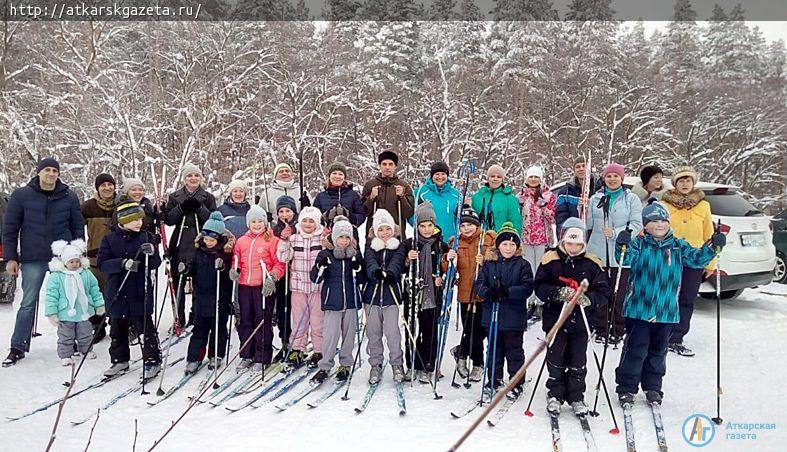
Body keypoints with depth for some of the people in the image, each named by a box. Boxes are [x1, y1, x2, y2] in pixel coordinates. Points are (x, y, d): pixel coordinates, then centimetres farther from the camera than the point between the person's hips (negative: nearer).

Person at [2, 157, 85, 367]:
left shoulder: (69, 197, 4)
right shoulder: (21, 196, 0)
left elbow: (78, 228, 10)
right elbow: (10, 229, 4)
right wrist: (10, 258, -1)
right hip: (32, 260, -1)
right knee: (28, 304, 3)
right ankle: (18, 347, 12)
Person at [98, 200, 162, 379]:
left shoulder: (146, 237, 1)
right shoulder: (109, 239, 1)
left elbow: (155, 264, -2)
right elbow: (102, 264, -7)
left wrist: (151, 254, -23)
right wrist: (122, 263, -23)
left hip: (140, 294, -2)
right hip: (117, 294, 2)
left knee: (146, 327, 0)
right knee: (117, 329, 13)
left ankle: (152, 361, 12)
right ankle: (120, 361, 28)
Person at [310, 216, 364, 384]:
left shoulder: (355, 254, 5)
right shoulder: (325, 254, -3)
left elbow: (361, 280, 7)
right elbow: (316, 279, -5)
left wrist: (358, 268, -12)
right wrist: (320, 265, -23)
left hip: (351, 300, 3)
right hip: (332, 301, -3)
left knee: (349, 334, 10)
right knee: (330, 335, -6)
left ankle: (345, 364, 24)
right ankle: (324, 367, 5)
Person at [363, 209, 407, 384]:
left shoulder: (399, 246, 3)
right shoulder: (371, 245, 5)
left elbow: (397, 262, -16)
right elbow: (369, 261, -15)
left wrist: (390, 273, -39)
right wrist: (376, 271, -38)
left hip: (391, 293, -2)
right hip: (372, 293, 2)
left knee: (392, 331, -5)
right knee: (373, 332, 8)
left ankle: (397, 364, 13)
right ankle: (375, 365, 23)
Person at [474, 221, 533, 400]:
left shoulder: (523, 265, -4)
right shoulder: (489, 263, 4)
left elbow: (527, 288, -11)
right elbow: (479, 283, 1)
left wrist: (507, 291, -24)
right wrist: (488, 292, -20)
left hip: (514, 317, -3)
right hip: (491, 314, 3)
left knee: (514, 351, 8)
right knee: (494, 349, 15)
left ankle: (516, 384, 21)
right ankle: (494, 380, 30)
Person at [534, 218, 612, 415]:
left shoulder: (592, 263, 0)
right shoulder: (550, 259, -3)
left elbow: (604, 291, 0)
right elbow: (539, 286, -6)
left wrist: (588, 299, -19)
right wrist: (558, 293, -22)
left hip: (581, 321, 1)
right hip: (555, 319, -1)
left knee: (578, 363, 9)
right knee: (555, 360, 8)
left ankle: (576, 397, 26)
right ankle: (555, 395, 26)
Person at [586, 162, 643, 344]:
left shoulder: (631, 199, 3)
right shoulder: (595, 198, 12)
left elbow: (637, 225, -6)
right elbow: (588, 223, 17)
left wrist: (616, 233, -16)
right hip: (598, 252, 3)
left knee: (620, 294, 2)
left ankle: (618, 331, 14)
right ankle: (601, 330, 15)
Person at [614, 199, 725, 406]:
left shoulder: (678, 247, 7)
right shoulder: (639, 244, -4)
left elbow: (696, 259, 5)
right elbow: (628, 259, -16)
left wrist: (712, 247, -11)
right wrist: (622, 247, -36)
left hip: (667, 311, 4)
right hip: (639, 309, -4)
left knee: (658, 350, 16)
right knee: (636, 348, -1)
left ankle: (653, 386, 31)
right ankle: (626, 387, 12)